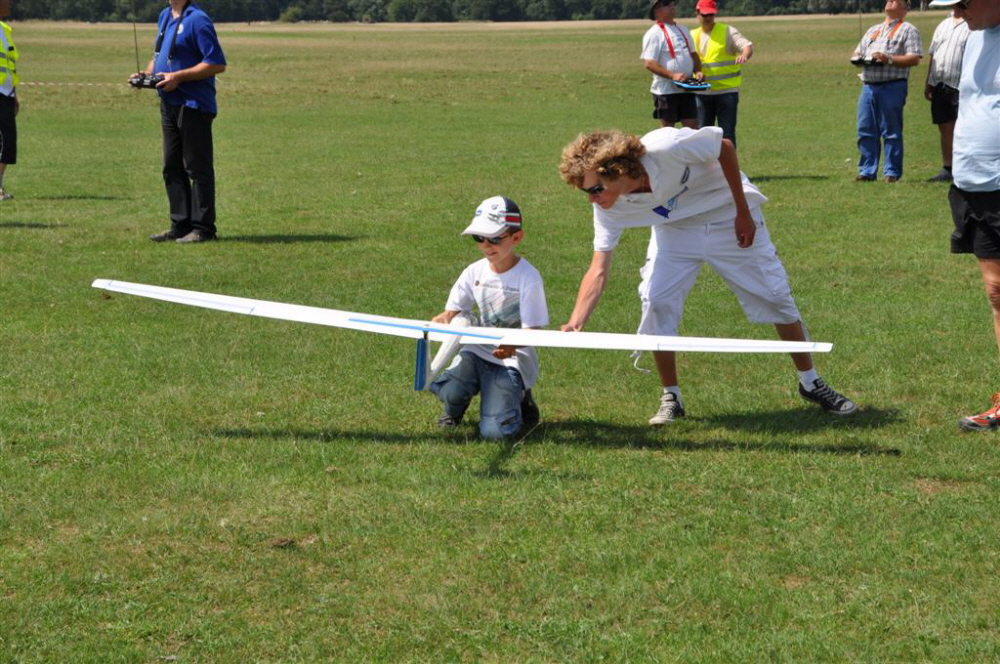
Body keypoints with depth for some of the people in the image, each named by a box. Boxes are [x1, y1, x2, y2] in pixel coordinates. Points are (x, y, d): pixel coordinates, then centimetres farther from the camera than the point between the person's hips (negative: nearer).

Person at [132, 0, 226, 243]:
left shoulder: (198, 20, -14)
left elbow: (217, 64, -19)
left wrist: (178, 76, -21)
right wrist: (146, 73, 6)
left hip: (194, 106, -9)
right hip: (169, 103, 9)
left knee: (197, 168, -3)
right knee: (172, 168, 12)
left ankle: (203, 228, 3)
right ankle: (180, 225, 19)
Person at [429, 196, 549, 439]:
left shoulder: (528, 277, -14)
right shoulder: (475, 272, 1)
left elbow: (532, 330, -14)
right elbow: (452, 312, 5)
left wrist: (513, 346, -36)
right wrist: (440, 321, -19)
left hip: (513, 360, -4)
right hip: (477, 352, 4)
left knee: (494, 431, -19)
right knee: (450, 392, -29)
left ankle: (520, 400, 17)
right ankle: (454, 413, 11)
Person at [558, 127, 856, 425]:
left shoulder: (665, 147, -38)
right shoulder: (609, 209, -24)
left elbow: (724, 147, -21)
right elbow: (598, 271, -22)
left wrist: (743, 213, -16)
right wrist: (574, 324, -36)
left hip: (731, 218, -2)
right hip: (675, 229, 3)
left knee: (776, 296, 2)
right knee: (655, 300, -17)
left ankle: (811, 384, 23)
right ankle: (671, 398, 0)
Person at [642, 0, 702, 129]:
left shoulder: (683, 30, 16)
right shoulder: (654, 34, -8)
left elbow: (693, 54, 22)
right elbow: (649, 63, -16)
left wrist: (698, 71, 1)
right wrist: (672, 75, -24)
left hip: (686, 89, 7)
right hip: (666, 90, -7)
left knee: (692, 126, 6)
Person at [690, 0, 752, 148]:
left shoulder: (727, 31, -2)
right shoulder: (692, 35, 11)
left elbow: (748, 46, -14)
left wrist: (744, 55, -36)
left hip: (726, 90, -4)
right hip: (702, 92, 4)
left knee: (727, 134, -2)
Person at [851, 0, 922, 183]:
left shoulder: (908, 30, 5)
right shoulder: (873, 30, 26)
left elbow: (914, 58, -7)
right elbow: (857, 52, 29)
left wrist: (889, 59, -17)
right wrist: (858, 58, 4)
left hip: (892, 87, -6)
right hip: (868, 86, 6)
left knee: (891, 132, -4)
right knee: (865, 130, 3)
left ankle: (892, 173, 0)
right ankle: (867, 171, 8)